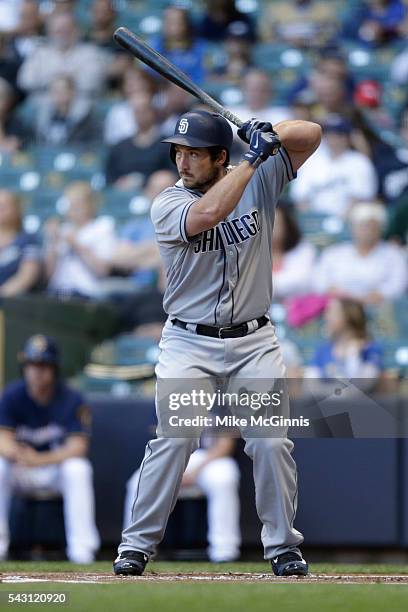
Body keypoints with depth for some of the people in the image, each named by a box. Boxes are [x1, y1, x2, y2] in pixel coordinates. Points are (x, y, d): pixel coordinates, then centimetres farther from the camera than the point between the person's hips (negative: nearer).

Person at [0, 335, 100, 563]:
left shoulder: (72, 399, -12)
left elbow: (78, 447, -21)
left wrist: (40, 459, -37)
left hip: (58, 467, -2)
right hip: (21, 474, 2)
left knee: (78, 469, -33)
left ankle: (82, 549, -31)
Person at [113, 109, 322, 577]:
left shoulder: (259, 183, 0)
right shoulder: (167, 205, -9)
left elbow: (311, 135, -2)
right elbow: (208, 213, -30)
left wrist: (271, 135, -22)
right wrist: (253, 157, -27)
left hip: (254, 342, 2)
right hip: (189, 343, -2)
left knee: (271, 442, -6)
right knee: (173, 438, -13)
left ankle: (283, 545, 9)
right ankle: (137, 544, -4)